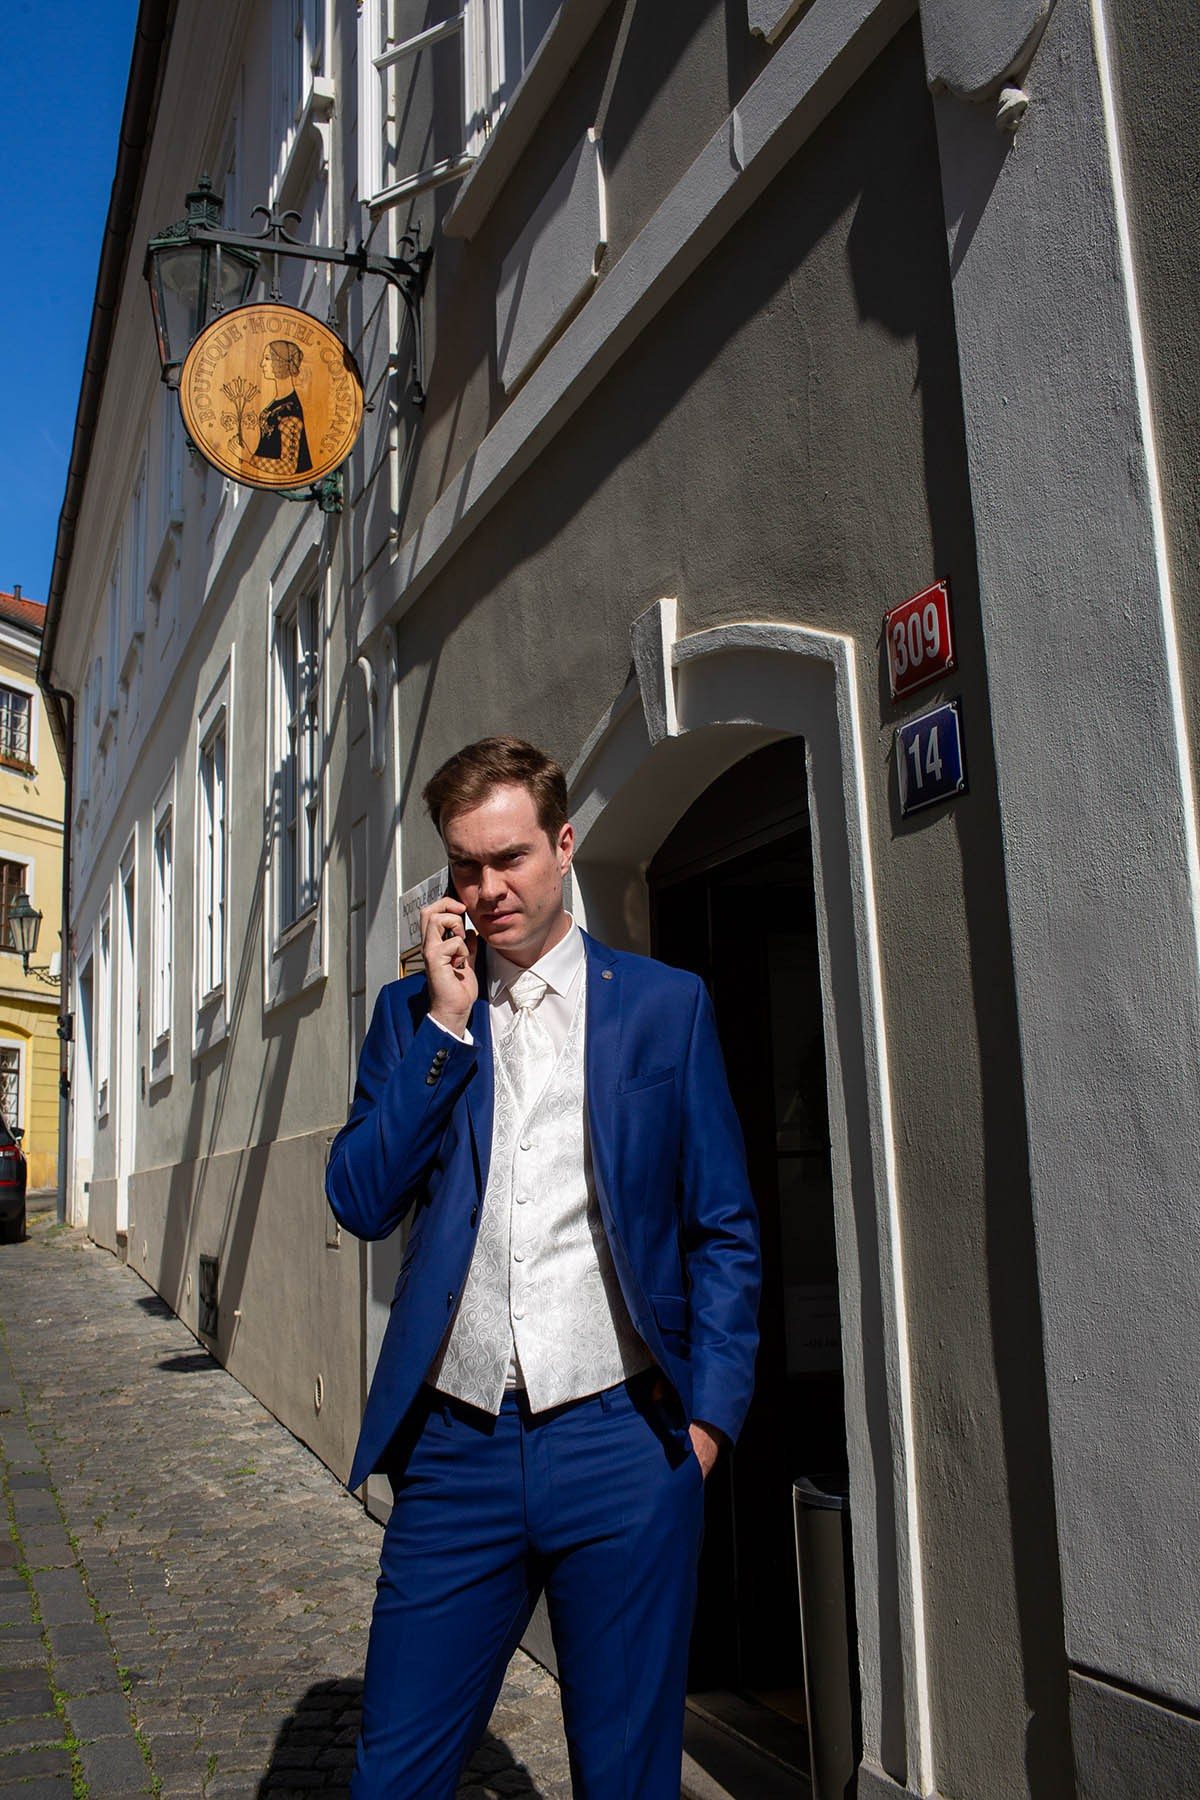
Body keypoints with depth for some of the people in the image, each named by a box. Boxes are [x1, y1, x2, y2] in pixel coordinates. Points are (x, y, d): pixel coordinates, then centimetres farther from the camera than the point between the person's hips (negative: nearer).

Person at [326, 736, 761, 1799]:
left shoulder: (665, 1005, 3)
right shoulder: (413, 1012, 9)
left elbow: (726, 1233, 5)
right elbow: (361, 1202, -2)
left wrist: (708, 1417, -4)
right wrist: (446, 1021, -8)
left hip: (621, 1445, -1)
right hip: (455, 1448, 2)